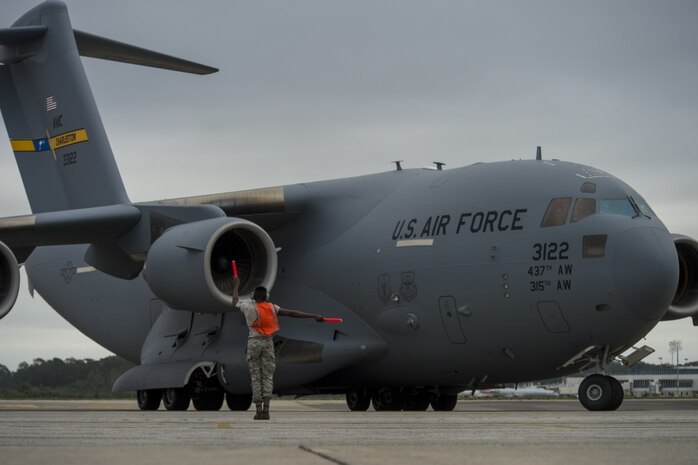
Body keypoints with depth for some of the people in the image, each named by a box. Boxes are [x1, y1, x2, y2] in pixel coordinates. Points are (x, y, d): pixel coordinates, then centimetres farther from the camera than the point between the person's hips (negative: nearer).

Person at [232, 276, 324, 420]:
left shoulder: (248, 306, -1)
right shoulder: (272, 308, 1)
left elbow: (235, 302, 20)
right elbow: (293, 313, -2)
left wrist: (236, 286, 36)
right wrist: (313, 316, -1)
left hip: (254, 342, -1)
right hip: (268, 343, 1)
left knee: (255, 376, 4)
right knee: (268, 376, 3)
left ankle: (258, 410, -2)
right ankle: (266, 409, -9)